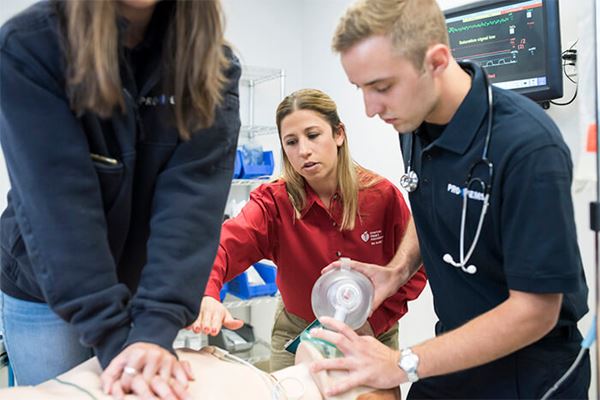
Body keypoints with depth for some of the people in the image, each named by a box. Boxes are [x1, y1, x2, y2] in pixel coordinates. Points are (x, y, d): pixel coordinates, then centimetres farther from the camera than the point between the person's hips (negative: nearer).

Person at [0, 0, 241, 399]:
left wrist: (156, 326, -30)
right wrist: (113, 335, -29)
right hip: (46, 294, -1)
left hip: (152, 290, 2)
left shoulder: (213, 63, -12)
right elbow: (56, 207, -24)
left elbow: (193, 195, -22)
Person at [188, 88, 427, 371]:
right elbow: (227, 242, -36)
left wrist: (375, 321, -17)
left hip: (371, 338, 1)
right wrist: (207, 295, -56)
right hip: (297, 337, 0)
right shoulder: (274, 200, -17)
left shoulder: (383, 195, -15)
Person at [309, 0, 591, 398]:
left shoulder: (529, 145, -28)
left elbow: (534, 310, -25)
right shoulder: (415, 123, -7)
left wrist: (402, 365, -24)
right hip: (456, 350, 6)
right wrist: (398, 270, -6)